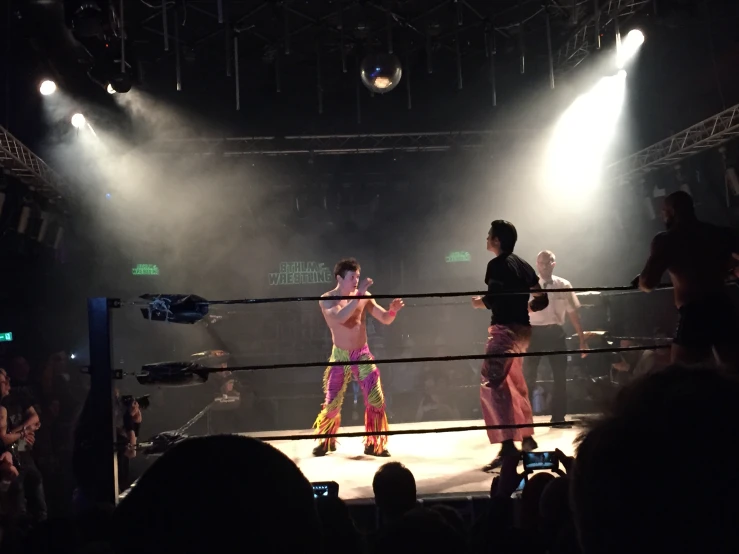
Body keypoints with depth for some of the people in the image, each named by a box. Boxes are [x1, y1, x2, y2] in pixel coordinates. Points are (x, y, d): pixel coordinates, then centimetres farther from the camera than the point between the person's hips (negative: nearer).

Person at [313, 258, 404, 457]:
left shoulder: (364, 297, -2)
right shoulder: (327, 299, -10)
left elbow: (385, 319, -2)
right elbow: (341, 317, -29)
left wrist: (393, 310, -23)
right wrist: (358, 295, -35)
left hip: (363, 355, 2)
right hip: (340, 357, -2)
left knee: (376, 400, -2)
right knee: (332, 402, 4)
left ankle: (373, 444, 14)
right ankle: (326, 442, 26)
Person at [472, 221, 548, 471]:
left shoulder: (497, 264, -10)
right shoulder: (523, 265, 14)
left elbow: (495, 297, -22)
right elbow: (542, 299, 15)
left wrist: (480, 302, -3)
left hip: (506, 329, -9)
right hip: (521, 328, 9)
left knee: (491, 385, -14)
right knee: (514, 384, 21)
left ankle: (508, 445, -23)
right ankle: (526, 437, 30)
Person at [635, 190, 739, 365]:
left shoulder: (666, 240, -4)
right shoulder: (720, 233, 13)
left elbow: (648, 283, -13)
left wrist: (640, 280, 9)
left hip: (695, 315, -5)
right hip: (724, 309, 6)